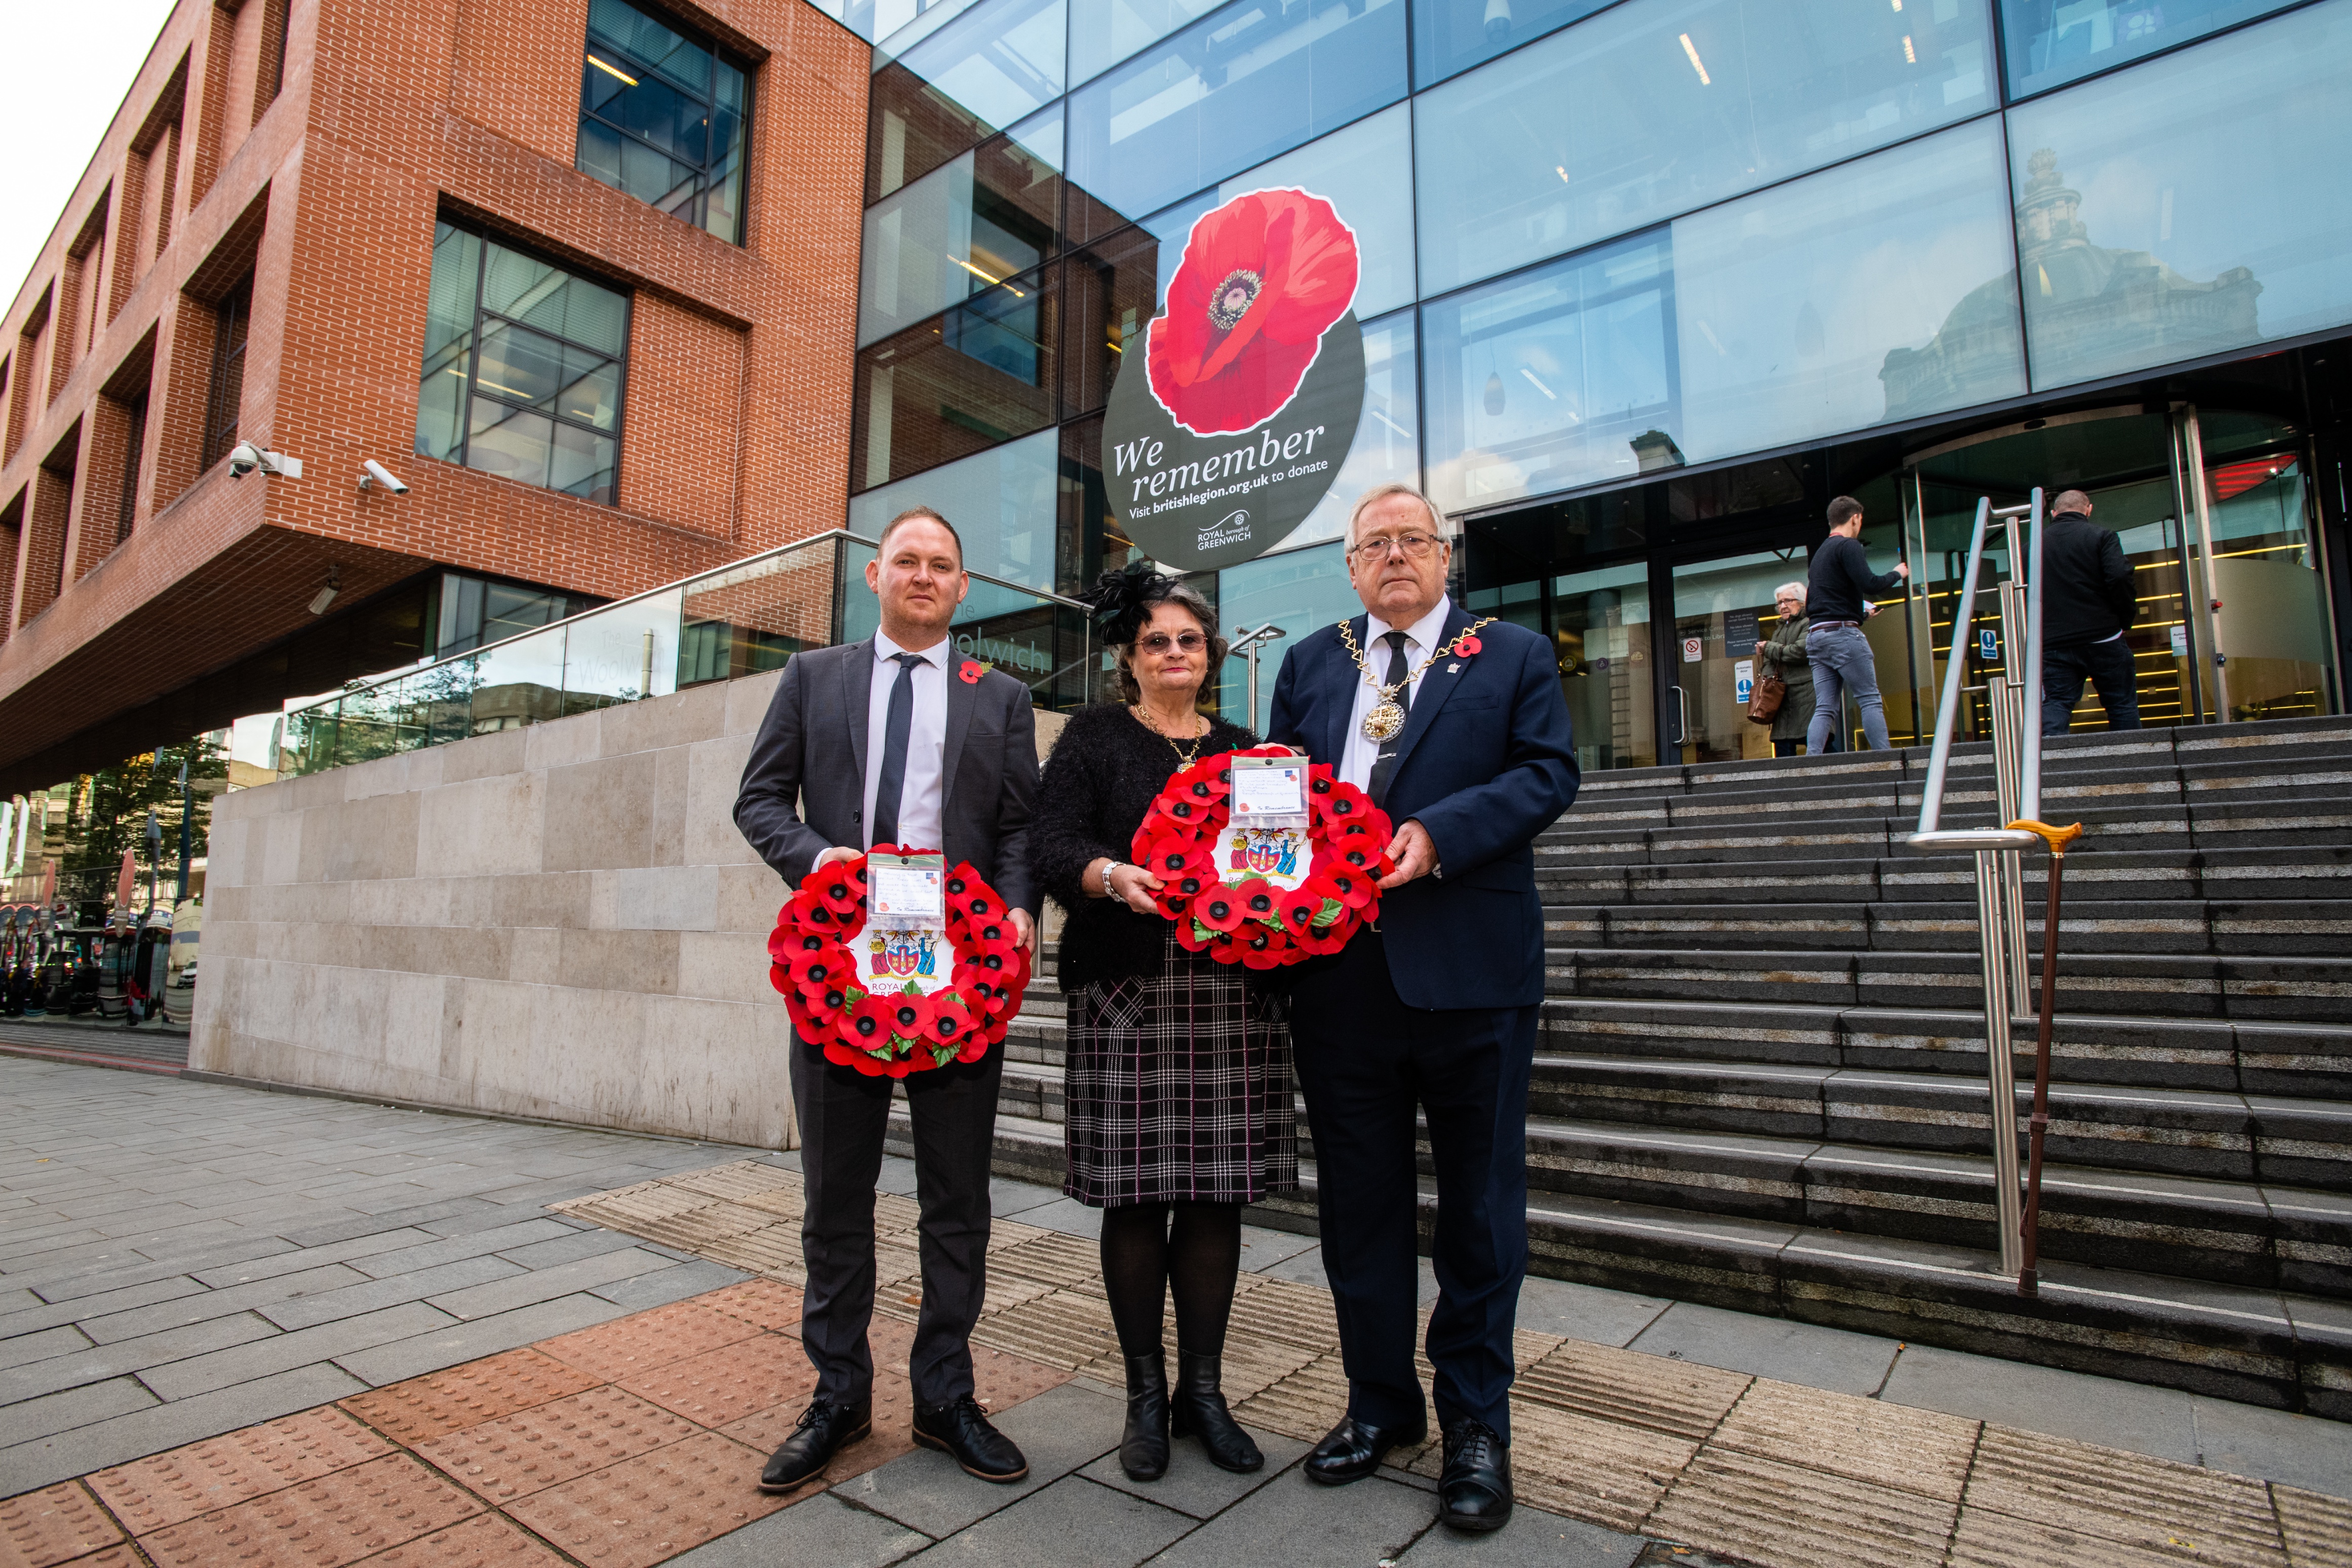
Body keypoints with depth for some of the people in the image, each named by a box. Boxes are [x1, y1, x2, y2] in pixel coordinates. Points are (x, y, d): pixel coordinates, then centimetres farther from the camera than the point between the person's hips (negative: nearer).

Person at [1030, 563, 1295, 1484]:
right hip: (1125, 994, -2)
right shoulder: (1093, 738, 9)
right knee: (1134, 1194, 2)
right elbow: (1053, 843, -4)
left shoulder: (1243, 750, 18)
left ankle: (1203, 1389, 22)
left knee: (1216, 1193, 5)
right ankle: (1146, 1394, 20)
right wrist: (1111, 874, -24)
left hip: (1229, 995, 3)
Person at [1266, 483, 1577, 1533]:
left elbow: (1548, 772, -4)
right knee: (1357, 1200, 13)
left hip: (1470, 971, -2)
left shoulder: (1514, 656, 7)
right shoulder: (1309, 663, 16)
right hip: (1340, 968, 3)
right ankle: (1380, 1400, 33)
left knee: (1478, 1202, 9)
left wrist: (1440, 834, -18)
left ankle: (1475, 1423, 28)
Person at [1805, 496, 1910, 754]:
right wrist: (1897, 574, 3)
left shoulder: (1819, 553, 23)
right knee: (1871, 700, -5)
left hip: (1814, 636, 8)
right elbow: (1870, 584, -17)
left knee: (1825, 708, 2)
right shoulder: (1849, 546, -4)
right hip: (1842, 634, -8)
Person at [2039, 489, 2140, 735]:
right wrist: (2126, 620, 2)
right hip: (2103, 639, -2)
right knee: (2122, 705, 9)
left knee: (2055, 704, -3)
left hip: (2053, 644, 2)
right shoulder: (2102, 536, 1)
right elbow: (2120, 578, -12)